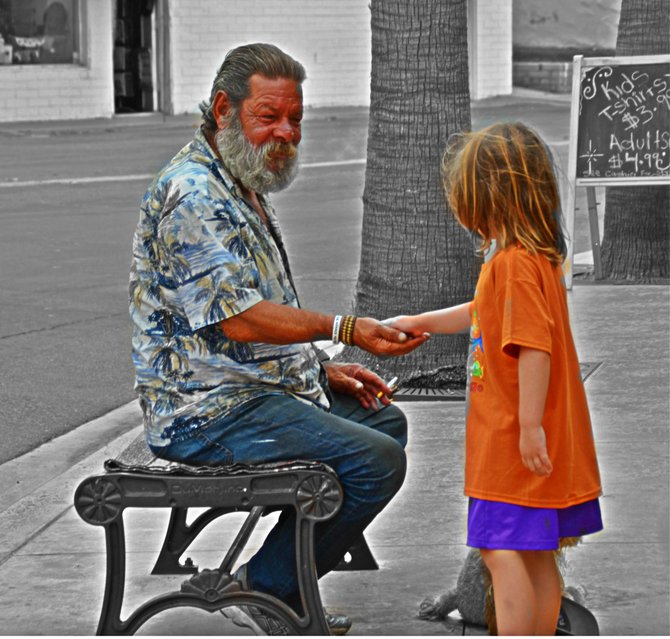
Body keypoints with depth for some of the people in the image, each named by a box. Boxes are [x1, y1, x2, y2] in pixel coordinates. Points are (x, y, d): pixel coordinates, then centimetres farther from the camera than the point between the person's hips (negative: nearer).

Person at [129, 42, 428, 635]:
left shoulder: (242, 191, 19)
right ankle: (269, 583, -6)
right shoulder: (192, 195, -17)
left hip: (263, 387, 11)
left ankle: (289, 581, 14)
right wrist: (343, 329, -31)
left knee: (385, 420, 21)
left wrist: (322, 368, 13)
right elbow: (238, 318, -25)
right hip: (209, 412, -11)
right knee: (376, 461, -21)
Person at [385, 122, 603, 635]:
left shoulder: (515, 263, -19)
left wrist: (530, 426, -26)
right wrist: (417, 322, 40)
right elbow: (483, 314, 32)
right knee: (535, 555, 14)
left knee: (502, 549, -10)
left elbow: (534, 346, -26)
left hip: (518, 442, -10)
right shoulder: (533, 257, 15)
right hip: (518, 436, 10)